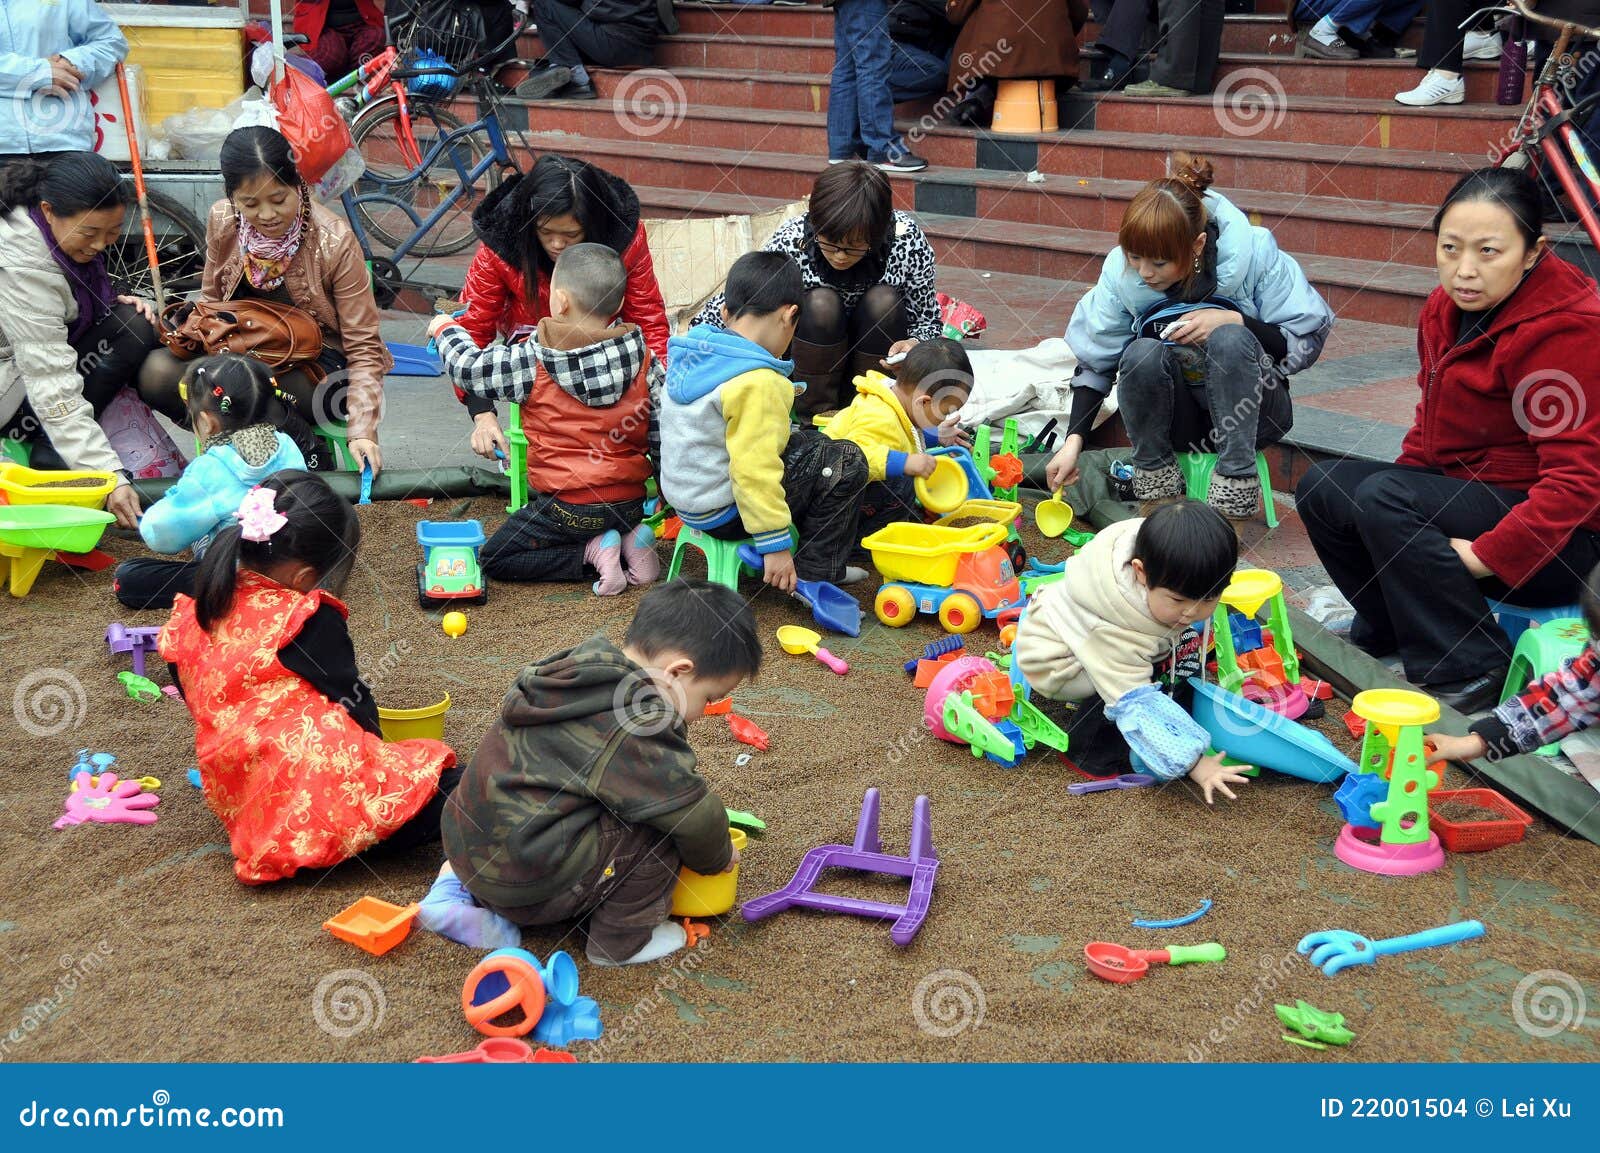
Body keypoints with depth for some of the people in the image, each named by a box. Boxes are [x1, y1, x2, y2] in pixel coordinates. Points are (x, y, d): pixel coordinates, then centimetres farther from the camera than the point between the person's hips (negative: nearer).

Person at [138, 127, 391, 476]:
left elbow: (364, 349, -15)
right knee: (157, 373, -23)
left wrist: (362, 432, -27)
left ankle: (309, 456, -11)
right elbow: (211, 302, 13)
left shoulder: (335, 242, -18)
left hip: (319, 366, -5)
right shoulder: (223, 222, -5)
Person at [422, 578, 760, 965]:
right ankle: (623, 941, 8)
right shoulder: (636, 732, -19)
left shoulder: (579, 669, 7)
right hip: (528, 885, -9)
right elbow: (692, 814, -11)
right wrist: (719, 856, 9)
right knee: (660, 830, -8)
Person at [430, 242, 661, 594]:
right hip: (630, 504, 6)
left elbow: (469, 368, -2)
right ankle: (630, 543, 5)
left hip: (566, 507, -5)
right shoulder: (643, 358, -6)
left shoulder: (532, 361, -15)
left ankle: (591, 554, -5)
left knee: (494, 560, 12)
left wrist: (447, 330, 20)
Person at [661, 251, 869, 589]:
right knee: (846, 462, -5)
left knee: (810, 442, 23)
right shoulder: (756, 383, -25)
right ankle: (814, 576, 1)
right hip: (723, 513, -10)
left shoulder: (690, 354, 3)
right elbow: (753, 470, -27)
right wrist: (775, 545, -21)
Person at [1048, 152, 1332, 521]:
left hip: (1253, 410, -1)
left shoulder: (1254, 254, -19)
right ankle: (1155, 483, -13)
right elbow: (1094, 359, -5)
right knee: (1142, 353, -30)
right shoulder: (1121, 270, -13)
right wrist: (1073, 441, -16)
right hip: (1177, 418, 2)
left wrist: (1234, 321, -27)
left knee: (1229, 340, -32)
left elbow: (1308, 341, -12)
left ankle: (1234, 490, -28)